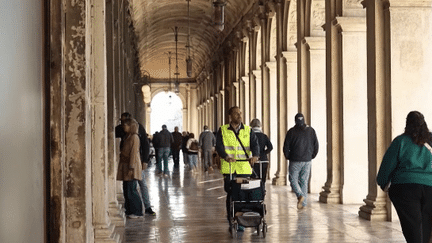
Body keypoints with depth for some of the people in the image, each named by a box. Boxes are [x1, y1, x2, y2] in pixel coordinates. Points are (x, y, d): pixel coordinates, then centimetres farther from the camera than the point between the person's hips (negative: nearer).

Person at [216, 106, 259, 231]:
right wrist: (226, 156, -25)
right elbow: (219, 146, -5)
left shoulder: (248, 130, 10)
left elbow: (255, 144, -3)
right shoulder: (223, 130, 5)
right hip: (229, 168, -1)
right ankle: (231, 221, 9)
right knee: (231, 194, -1)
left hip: (244, 168, 1)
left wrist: (255, 155, -24)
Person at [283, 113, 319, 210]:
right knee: (304, 181, 9)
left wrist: (288, 157, 10)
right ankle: (303, 203, 7)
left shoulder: (291, 132, -4)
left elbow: (286, 147, -4)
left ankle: (300, 195, -19)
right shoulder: (311, 131, 4)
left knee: (293, 179, 6)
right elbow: (316, 145, 5)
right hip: (307, 161, 3)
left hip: (295, 161, -3)